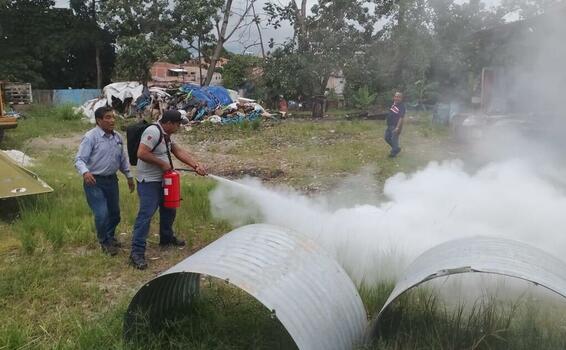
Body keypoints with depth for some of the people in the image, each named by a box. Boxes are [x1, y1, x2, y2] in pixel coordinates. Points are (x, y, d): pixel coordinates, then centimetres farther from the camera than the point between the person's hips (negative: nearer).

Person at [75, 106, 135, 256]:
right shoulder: (90, 137, -14)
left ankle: (110, 237, 40)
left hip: (111, 180, 6)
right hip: (94, 182, -6)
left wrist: (129, 176, 20)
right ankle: (105, 242, 14)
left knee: (114, 213, 16)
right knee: (102, 214, -10)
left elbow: (123, 159, 17)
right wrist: (85, 172, -36)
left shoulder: (117, 137, 6)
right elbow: (79, 159, -17)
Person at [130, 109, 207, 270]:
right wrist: (162, 163, -20)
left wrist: (196, 165, 1)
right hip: (148, 181, -10)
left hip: (162, 179, 10)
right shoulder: (153, 132, -20)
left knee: (169, 209, 21)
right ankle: (137, 252, -8)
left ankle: (167, 238, 41)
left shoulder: (166, 134, 11)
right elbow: (141, 154, -28)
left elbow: (179, 151, 10)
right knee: (146, 214, -12)